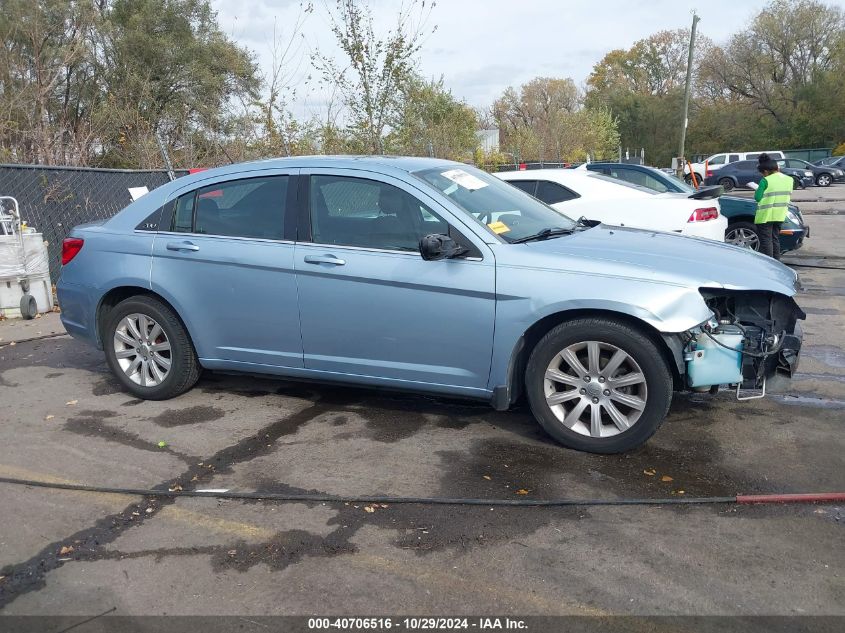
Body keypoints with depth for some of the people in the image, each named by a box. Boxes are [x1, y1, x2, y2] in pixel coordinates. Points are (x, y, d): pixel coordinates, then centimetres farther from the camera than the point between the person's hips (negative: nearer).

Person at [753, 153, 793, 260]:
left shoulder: (766, 181, -14)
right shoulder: (790, 179, 6)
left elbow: (757, 197, -13)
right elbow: (788, 196, 14)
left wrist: (757, 192, 6)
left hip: (765, 216, -7)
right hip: (780, 215, 7)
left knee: (766, 240, -1)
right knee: (775, 239, 17)